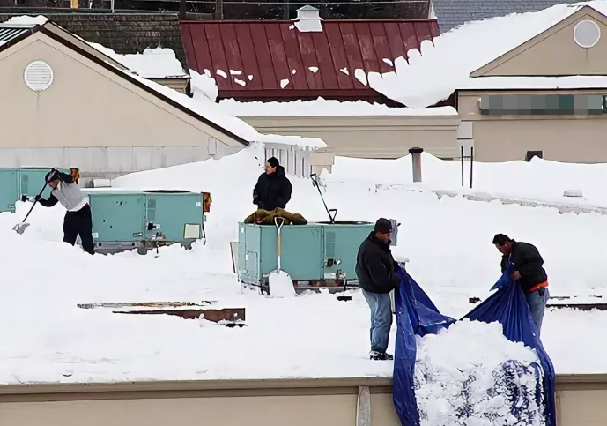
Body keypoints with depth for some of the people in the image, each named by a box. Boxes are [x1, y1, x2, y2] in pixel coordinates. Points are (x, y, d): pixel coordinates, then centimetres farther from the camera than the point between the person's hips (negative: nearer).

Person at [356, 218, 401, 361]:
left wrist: (397, 268, 4)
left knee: (377, 319, 18)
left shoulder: (378, 245, 6)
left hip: (371, 287, 11)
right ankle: (378, 351, -2)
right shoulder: (372, 251, -28)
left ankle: (376, 350, 26)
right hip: (377, 290, -11)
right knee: (383, 320, -5)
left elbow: (389, 262, 21)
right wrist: (398, 279, -15)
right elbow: (381, 277, -28)